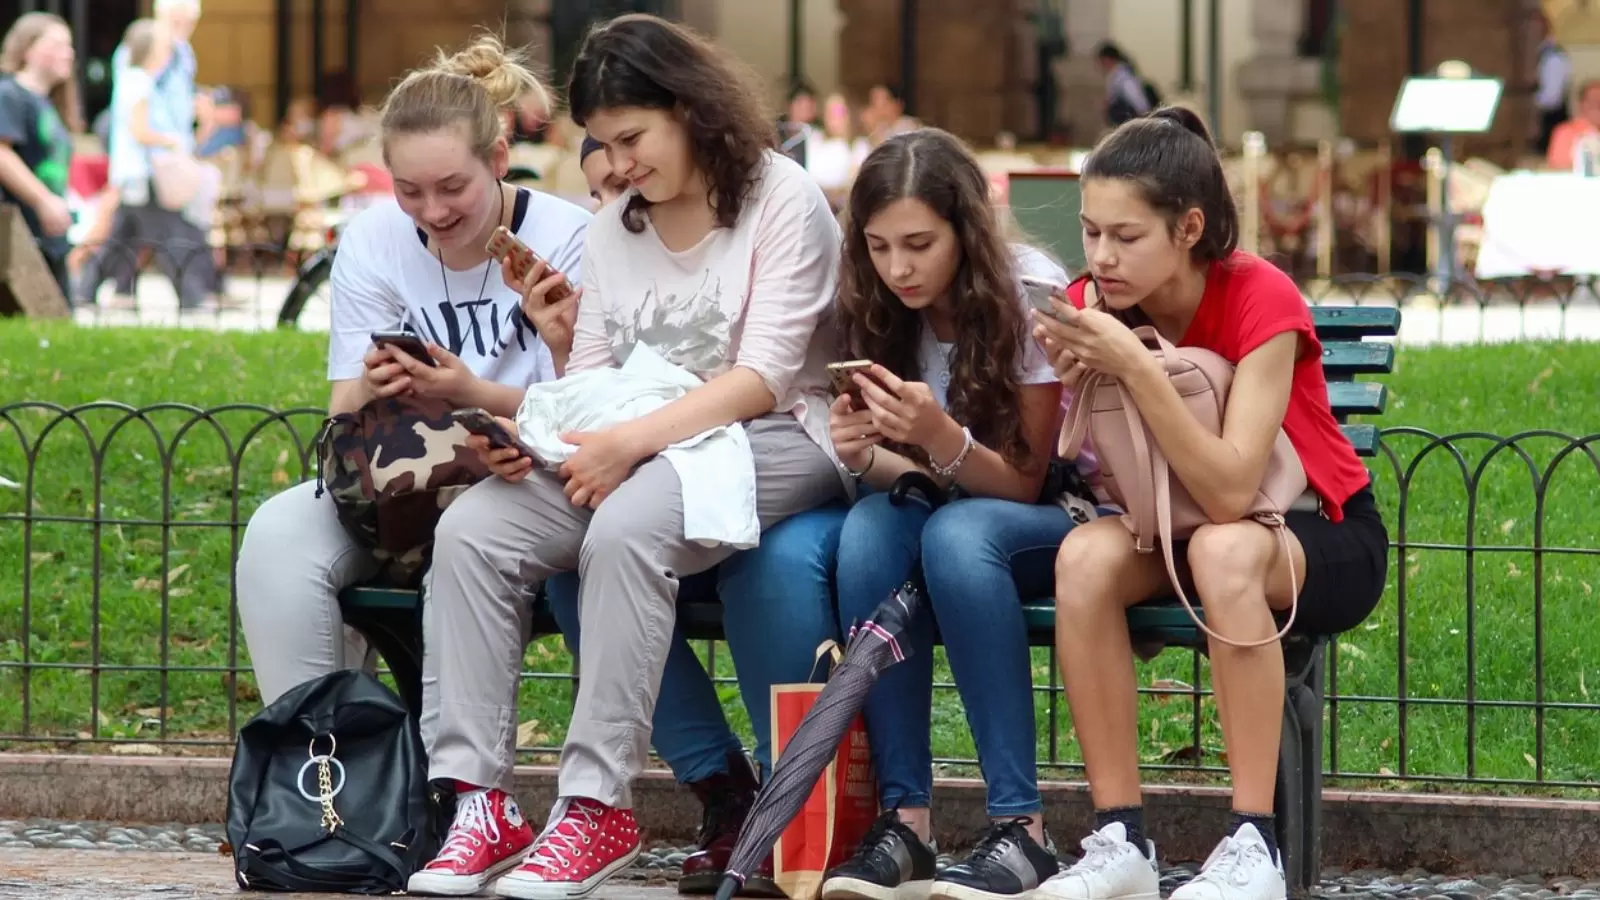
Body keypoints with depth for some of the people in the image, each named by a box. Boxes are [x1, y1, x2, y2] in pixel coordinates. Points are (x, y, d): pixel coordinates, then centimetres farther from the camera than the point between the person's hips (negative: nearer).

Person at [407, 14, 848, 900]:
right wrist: (530, 436, -12)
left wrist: (632, 441, -25)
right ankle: (478, 802, -23)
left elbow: (763, 377, -15)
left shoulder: (782, 201, -6)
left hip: (772, 443, -7)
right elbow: (590, 384, 10)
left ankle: (597, 808, -32)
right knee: (471, 530, -19)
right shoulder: (613, 229, 15)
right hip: (628, 447, 7)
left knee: (625, 527, -37)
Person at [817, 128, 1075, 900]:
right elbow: (918, 472, 2)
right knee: (870, 529, -30)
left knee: (957, 534, -37)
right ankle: (903, 819, -31)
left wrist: (941, 437, -36)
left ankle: (1020, 829, -36)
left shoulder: (1029, 295, -18)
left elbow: (1024, 481, -16)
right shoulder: (883, 313, -3)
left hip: (1063, 514, -4)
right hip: (958, 513, 4)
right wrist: (864, 456, -22)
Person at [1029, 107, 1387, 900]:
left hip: (1322, 538, -4)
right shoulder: (1096, 307, -10)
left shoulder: (1261, 301, -24)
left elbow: (1230, 494, -34)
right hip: (1176, 528, 5)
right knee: (1085, 556, -29)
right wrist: (1079, 380, -29)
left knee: (1222, 549, -39)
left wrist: (1135, 367, -40)